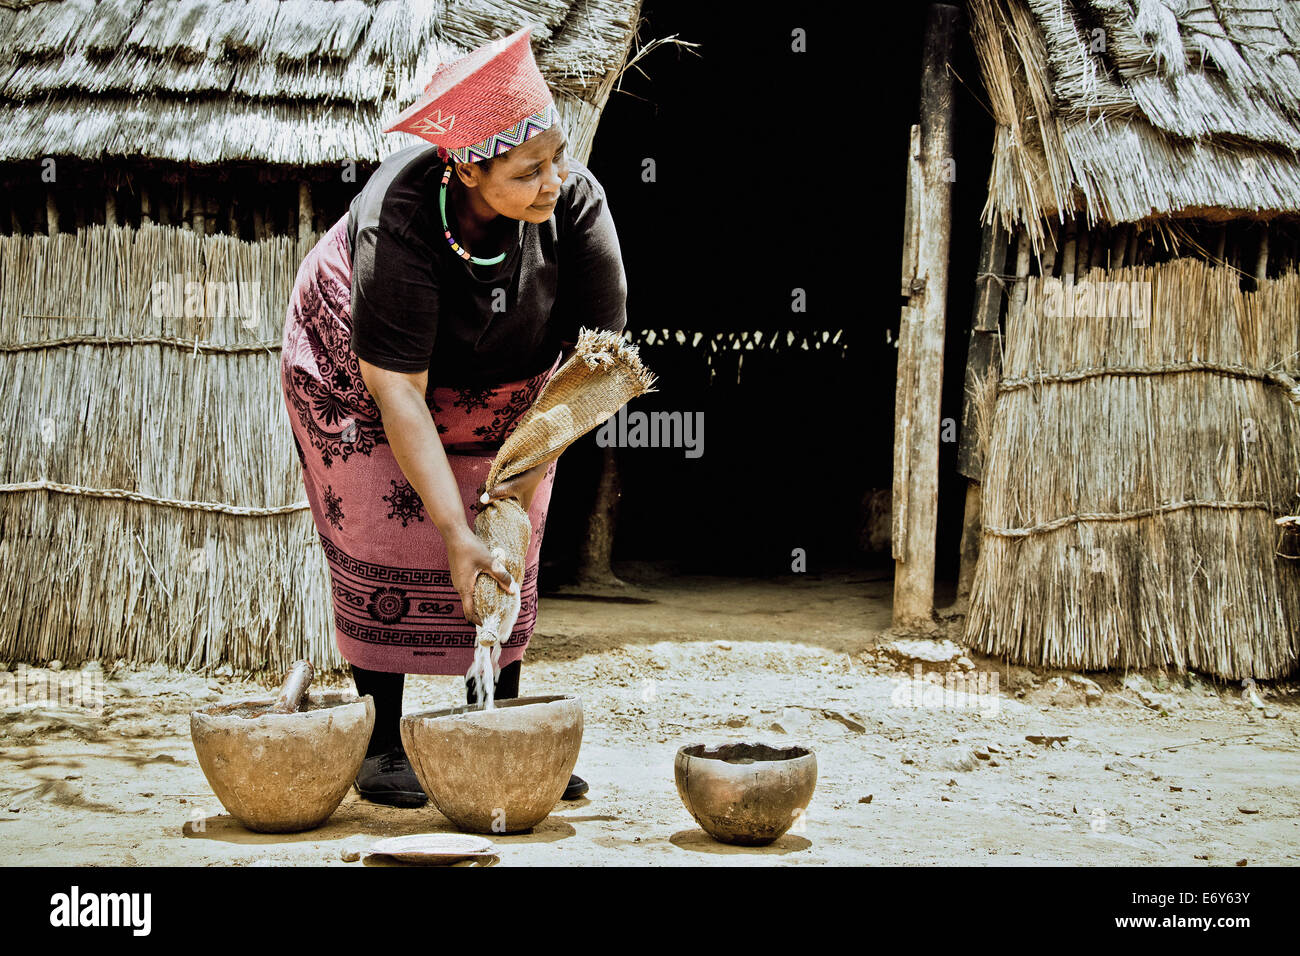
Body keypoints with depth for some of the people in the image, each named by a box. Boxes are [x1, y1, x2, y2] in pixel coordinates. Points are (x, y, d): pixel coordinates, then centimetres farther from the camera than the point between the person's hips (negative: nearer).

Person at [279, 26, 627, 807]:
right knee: (386, 548, -5)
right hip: (360, 374, -3)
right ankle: (383, 747, 7)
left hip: (503, 387, 3)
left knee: (507, 561, 1)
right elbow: (398, 393, -35)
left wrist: (522, 484, -29)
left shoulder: (577, 201, -30)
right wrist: (454, 531, -37)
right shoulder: (400, 221, -38)